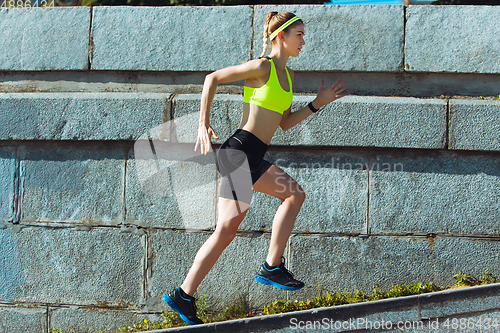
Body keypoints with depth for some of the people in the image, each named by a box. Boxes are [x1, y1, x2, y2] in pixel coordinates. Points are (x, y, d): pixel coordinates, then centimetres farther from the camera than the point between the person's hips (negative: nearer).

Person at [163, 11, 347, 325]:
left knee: (295, 194, 17)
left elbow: (284, 123, 22)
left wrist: (318, 103, 15)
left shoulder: (288, 75, 18)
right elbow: (213, 78, -6)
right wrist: (204, 124, -10)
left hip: (253, 158, 10)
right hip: (239, 152, -10)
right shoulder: (262, 67, -8)